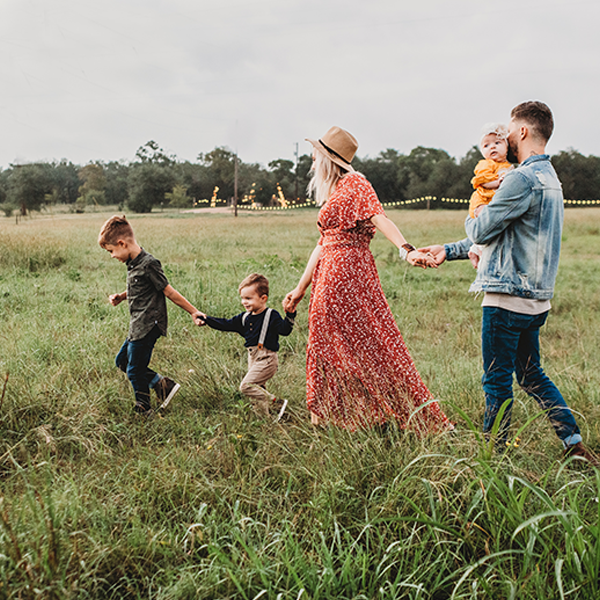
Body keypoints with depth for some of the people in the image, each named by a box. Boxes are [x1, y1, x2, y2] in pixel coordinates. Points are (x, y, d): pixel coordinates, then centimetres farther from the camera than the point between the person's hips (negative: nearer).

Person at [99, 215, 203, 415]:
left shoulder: (148, 264, -20)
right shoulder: (133, 263, 8)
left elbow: (169, 292, -15)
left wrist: (193, 312, -11)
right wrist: (121, 296, 7)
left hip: (148, 327, -10)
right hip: (138, 326, 10)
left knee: (135, 371, 1)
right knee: (122, 361, 19)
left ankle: (143, 410, 20)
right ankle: (163, 384, 18)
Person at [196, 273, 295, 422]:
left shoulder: (271, 316, -9)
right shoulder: (245, 318, 10)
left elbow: (284, 329, -20)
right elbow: (227, 324, 14)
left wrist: (290, 315, -35)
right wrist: (207, 320, 8)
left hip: (267, 359, -8)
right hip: (253, 358, 8)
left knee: (247, 385, -17)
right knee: (257, 388, 10)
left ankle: (277, 404, -11)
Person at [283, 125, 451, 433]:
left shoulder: (354, 183, -6)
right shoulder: (332, 194, 21)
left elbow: (379, 218, -22)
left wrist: (407, 250, -37)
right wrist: (301, 288, 23)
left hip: (348, 270, -9)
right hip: (329, 277, 9)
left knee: (370, 344, -6)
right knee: (329, 348, 11)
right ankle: (333, 419, 20)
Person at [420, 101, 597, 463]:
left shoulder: (523, 179, -17)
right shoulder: (550, 179, 17)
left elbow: (481, 231, -14)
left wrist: (472, 219, 11)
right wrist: (449, 251, 21)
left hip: (509, 297, -10)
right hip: (536, 297, 10)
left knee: (497, 380, 2)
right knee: (532, 375, 18)